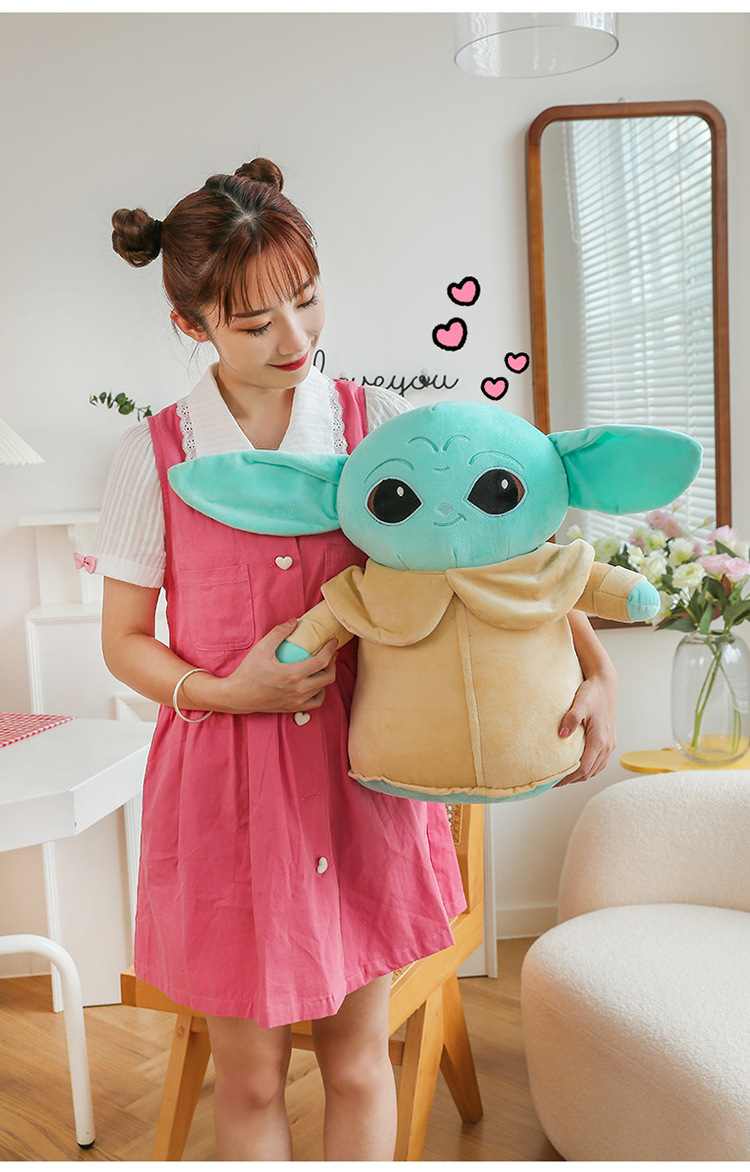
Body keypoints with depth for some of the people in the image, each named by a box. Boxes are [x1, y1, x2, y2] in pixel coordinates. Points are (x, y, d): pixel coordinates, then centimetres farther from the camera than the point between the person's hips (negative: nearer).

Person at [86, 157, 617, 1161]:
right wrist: (226, 691, -17)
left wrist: (597, 673, -12)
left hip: (358, 771, 1)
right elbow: (124, 639, 1)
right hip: (226, 784, -1)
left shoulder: (378, 423, -4)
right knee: (250, 1077, 13)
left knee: (357, 1059, 16)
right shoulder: (154, 458, -7)